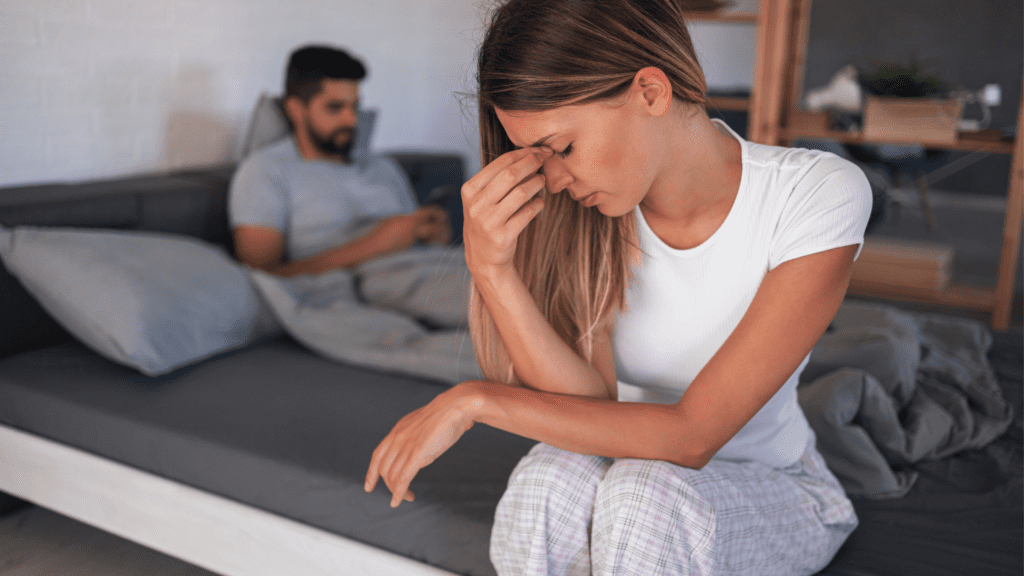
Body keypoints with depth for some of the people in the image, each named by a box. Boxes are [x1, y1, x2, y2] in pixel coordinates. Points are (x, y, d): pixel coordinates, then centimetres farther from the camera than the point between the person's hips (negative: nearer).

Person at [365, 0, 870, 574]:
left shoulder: (820, 195, -23)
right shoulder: (586, 213, -13)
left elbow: (693, 435, -27)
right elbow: (592, 410, -21)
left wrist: (475, 399, -28)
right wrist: (491, 269, -34)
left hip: (777, 490, -2)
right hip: (645, 461, 2)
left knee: (642, 491, -34)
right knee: (547, 481, -32)